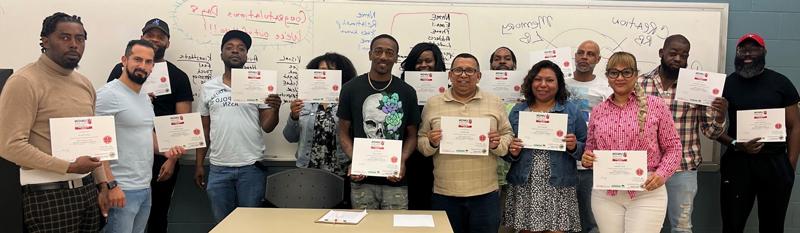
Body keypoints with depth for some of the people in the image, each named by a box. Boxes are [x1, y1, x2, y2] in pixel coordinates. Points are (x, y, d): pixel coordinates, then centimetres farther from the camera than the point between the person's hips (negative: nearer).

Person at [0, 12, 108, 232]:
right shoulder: (24, 82, -10)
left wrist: (102, 184, 12)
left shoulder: (85, 84, 12)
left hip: (87, 188, 7)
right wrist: (70, 167, -18)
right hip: (48, 192, -7)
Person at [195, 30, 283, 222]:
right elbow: (204, 130, 12)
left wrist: (275, 109, -22)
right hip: (218, 169, 2)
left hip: (252, 168, -2)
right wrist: (199, 164, 9)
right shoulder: (208, 88, 7)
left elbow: (267, 127, -3)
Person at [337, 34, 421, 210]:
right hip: (362, 180, 0)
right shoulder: (351, 89, 3)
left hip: (395, 182, 1)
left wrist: (402, 161, -9)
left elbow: (412, 135, 10)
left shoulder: (406, 92, 5)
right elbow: (344, 133, 7)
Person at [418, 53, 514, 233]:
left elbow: (508, 137, 9)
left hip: (485, 193, 0)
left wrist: (497, 144, -12)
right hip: (444, 194, 0)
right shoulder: (433, 104, 5)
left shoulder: (495, 103, 6)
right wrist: (431, 144, -13)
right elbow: (421, 142, 8)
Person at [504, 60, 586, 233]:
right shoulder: (517, 111, 9)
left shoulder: (572, 111, 5)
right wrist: (512, 152, -7)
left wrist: (574, 147, -12)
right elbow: (506, 151, 13)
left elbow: (585, 149, 7)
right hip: (524, 188, 1)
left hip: (559, 190, -1)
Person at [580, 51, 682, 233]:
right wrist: (586, 158, -4)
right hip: (605, 194, 3)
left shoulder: (655, 106, -1)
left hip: (647, 193, -3)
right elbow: (590, 148, 18)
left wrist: (662, 174, -12)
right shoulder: (598, 111, 8)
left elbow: (673, 146, 2)